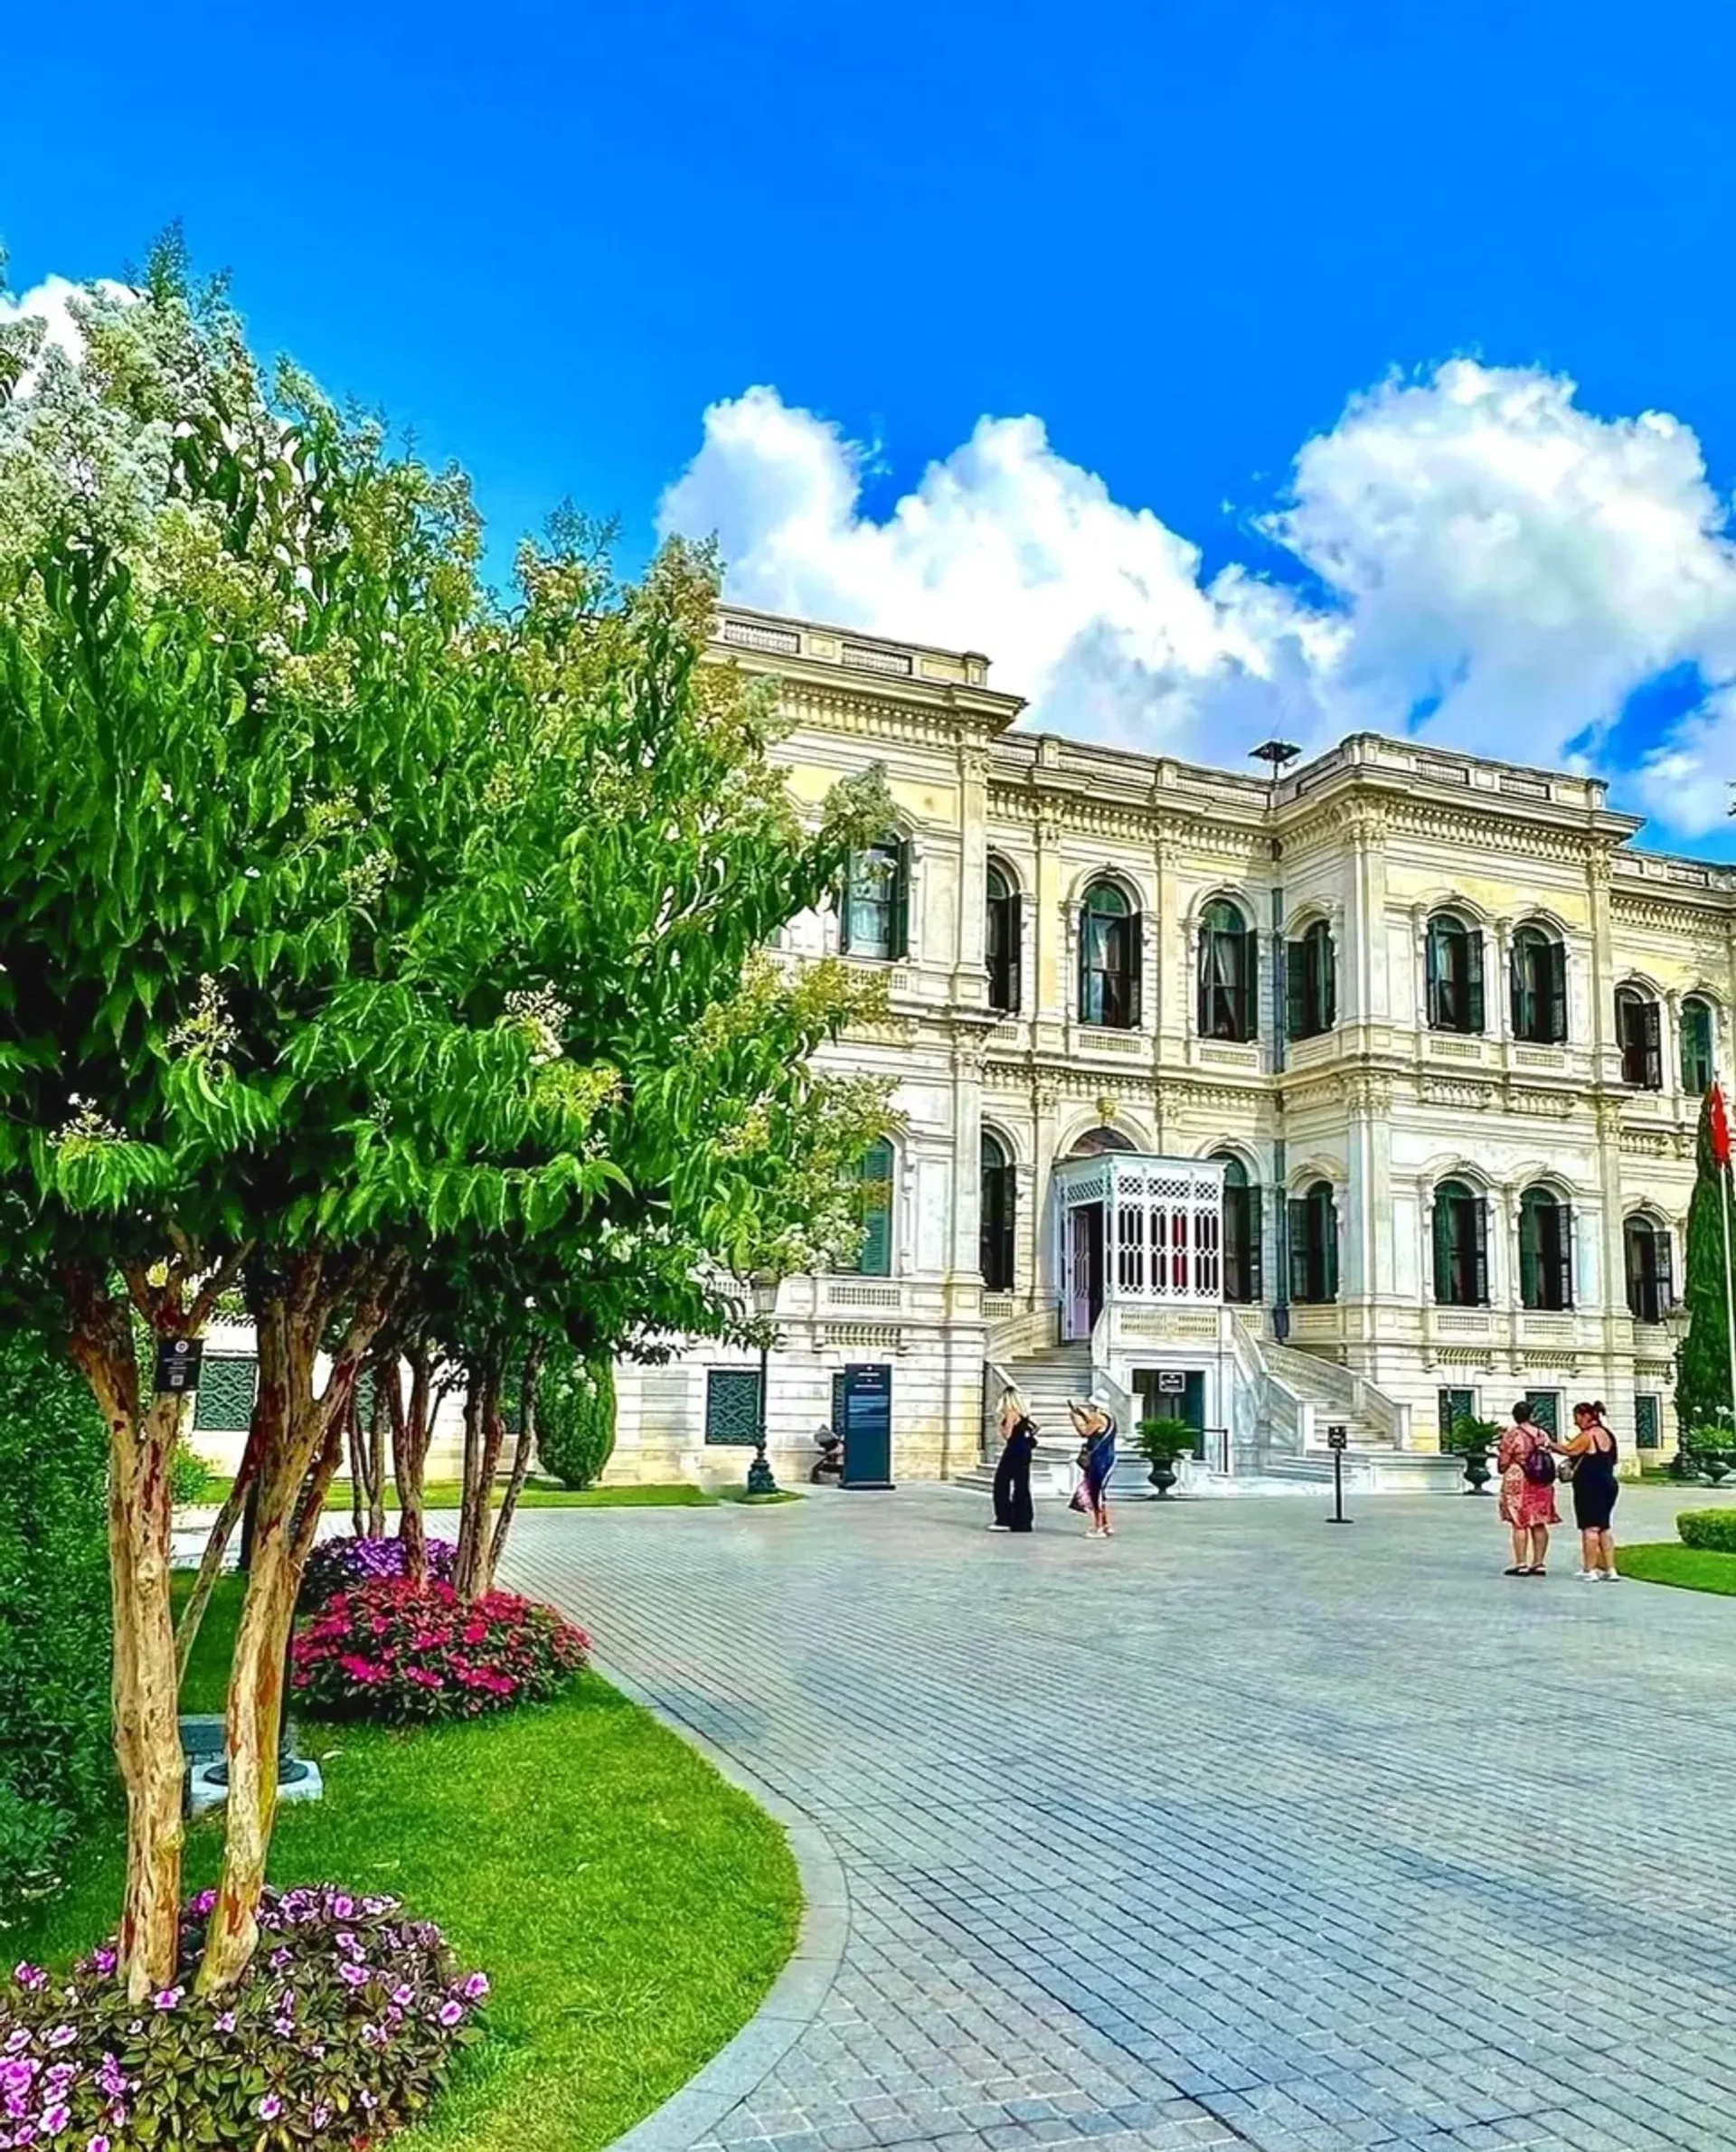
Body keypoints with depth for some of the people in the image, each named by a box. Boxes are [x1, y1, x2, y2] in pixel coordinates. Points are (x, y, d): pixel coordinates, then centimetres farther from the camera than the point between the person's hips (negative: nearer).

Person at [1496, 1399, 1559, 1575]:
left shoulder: (1512, 1434, -11)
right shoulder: (1542, 1434, 6)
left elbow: (1503, 1462, -8)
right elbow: (1549, 1459, 11)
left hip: (1518, 1483, -5)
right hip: (1542, 1485, 6)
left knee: (1520, 1524, -3)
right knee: (1539, 1524, 10)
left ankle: (1521, 1565, -4)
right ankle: (1539, 1563, 12)